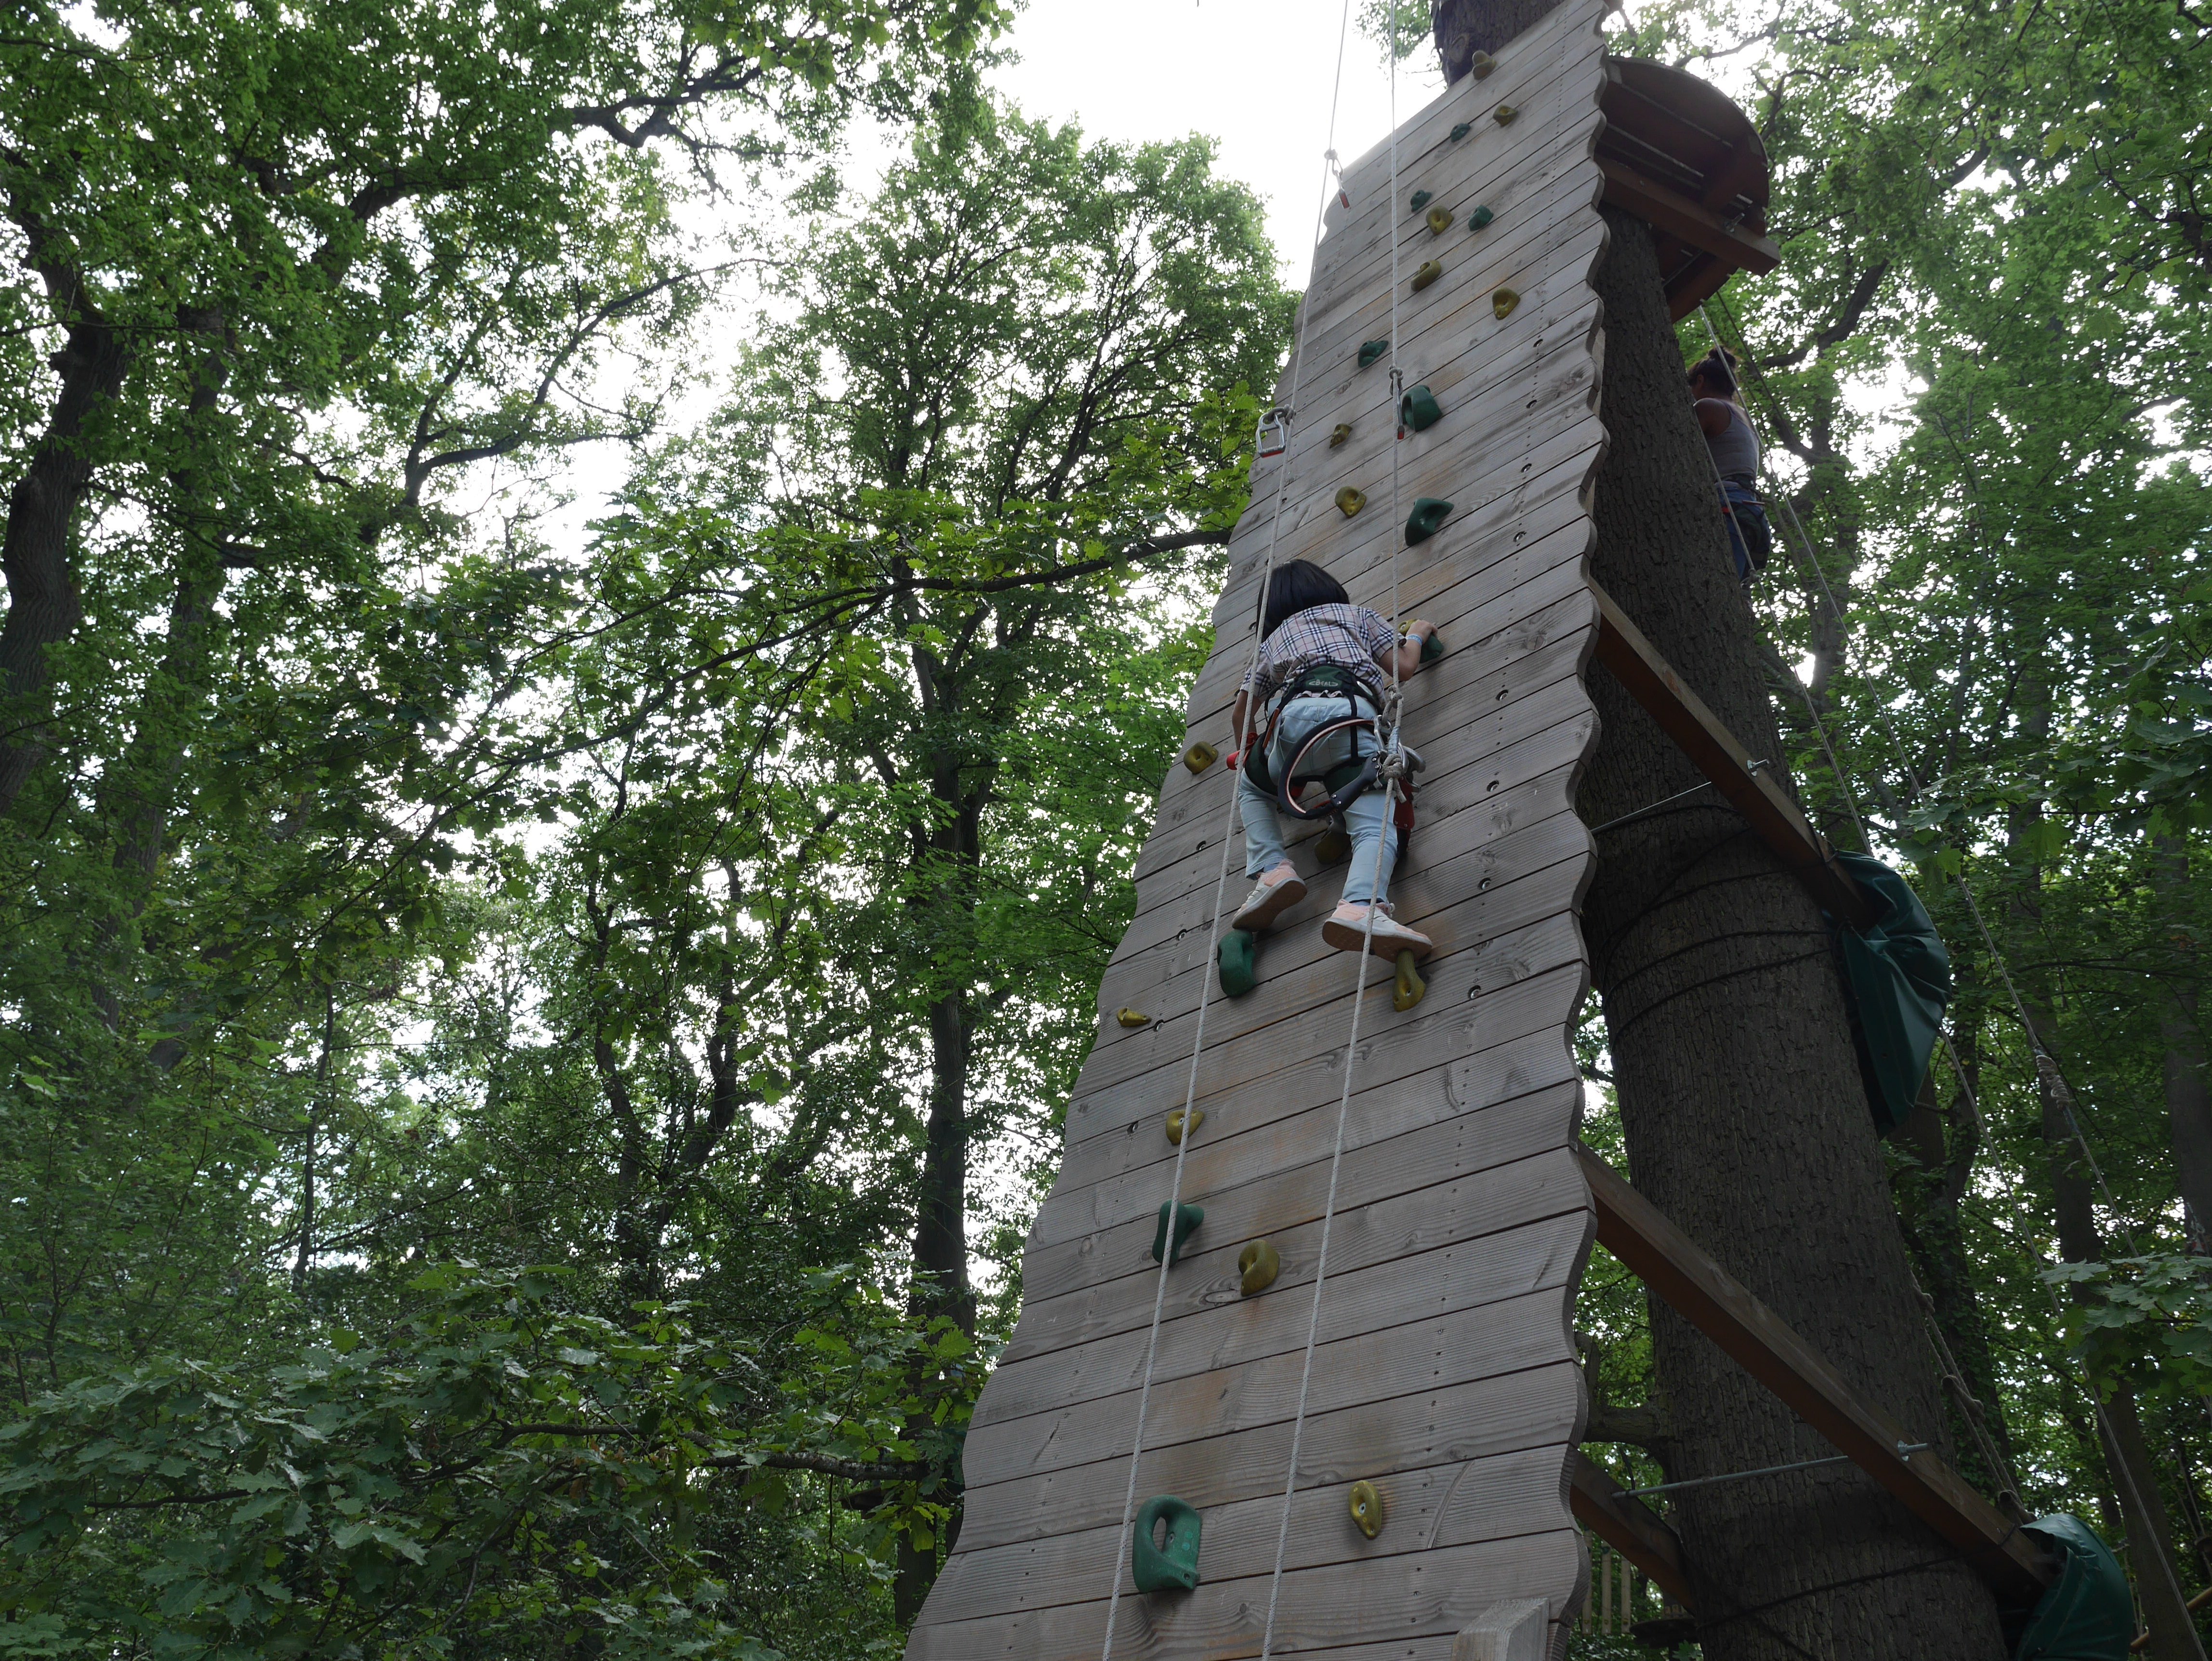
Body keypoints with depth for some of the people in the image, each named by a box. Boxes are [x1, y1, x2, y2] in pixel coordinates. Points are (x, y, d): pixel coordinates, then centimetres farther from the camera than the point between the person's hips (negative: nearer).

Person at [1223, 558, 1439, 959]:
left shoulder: (1274, 639, 37)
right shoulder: (1356, 614, 34)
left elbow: (1240, 713, 39)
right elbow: (1404, 666, 26)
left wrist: (1245, 753, 58)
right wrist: (1416, 635, 48)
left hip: (1295, 714, 2)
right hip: (1354, 712, -2)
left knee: (1252, 784, 30)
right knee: (1377, 825, -14)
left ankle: (1272, 869, 5)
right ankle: (1361, 906, -46)